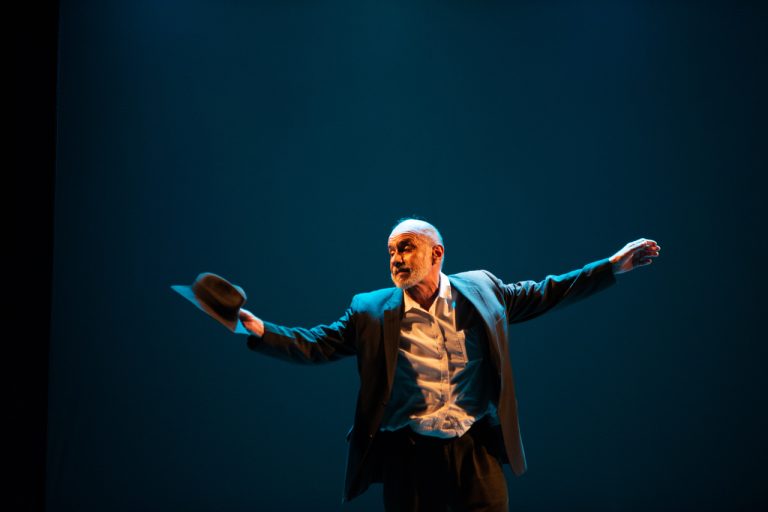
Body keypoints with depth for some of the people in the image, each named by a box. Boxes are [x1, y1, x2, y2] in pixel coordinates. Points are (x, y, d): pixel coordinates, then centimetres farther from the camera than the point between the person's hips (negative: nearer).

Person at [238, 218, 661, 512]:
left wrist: (612, 266, 11)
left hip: (476, 450, 1)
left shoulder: (480, 289, 5)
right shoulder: (372, 311, 2)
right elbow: (318, 344, -1)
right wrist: (260, 331, -16)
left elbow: (543, 295, 13)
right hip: (408, 456, 0)